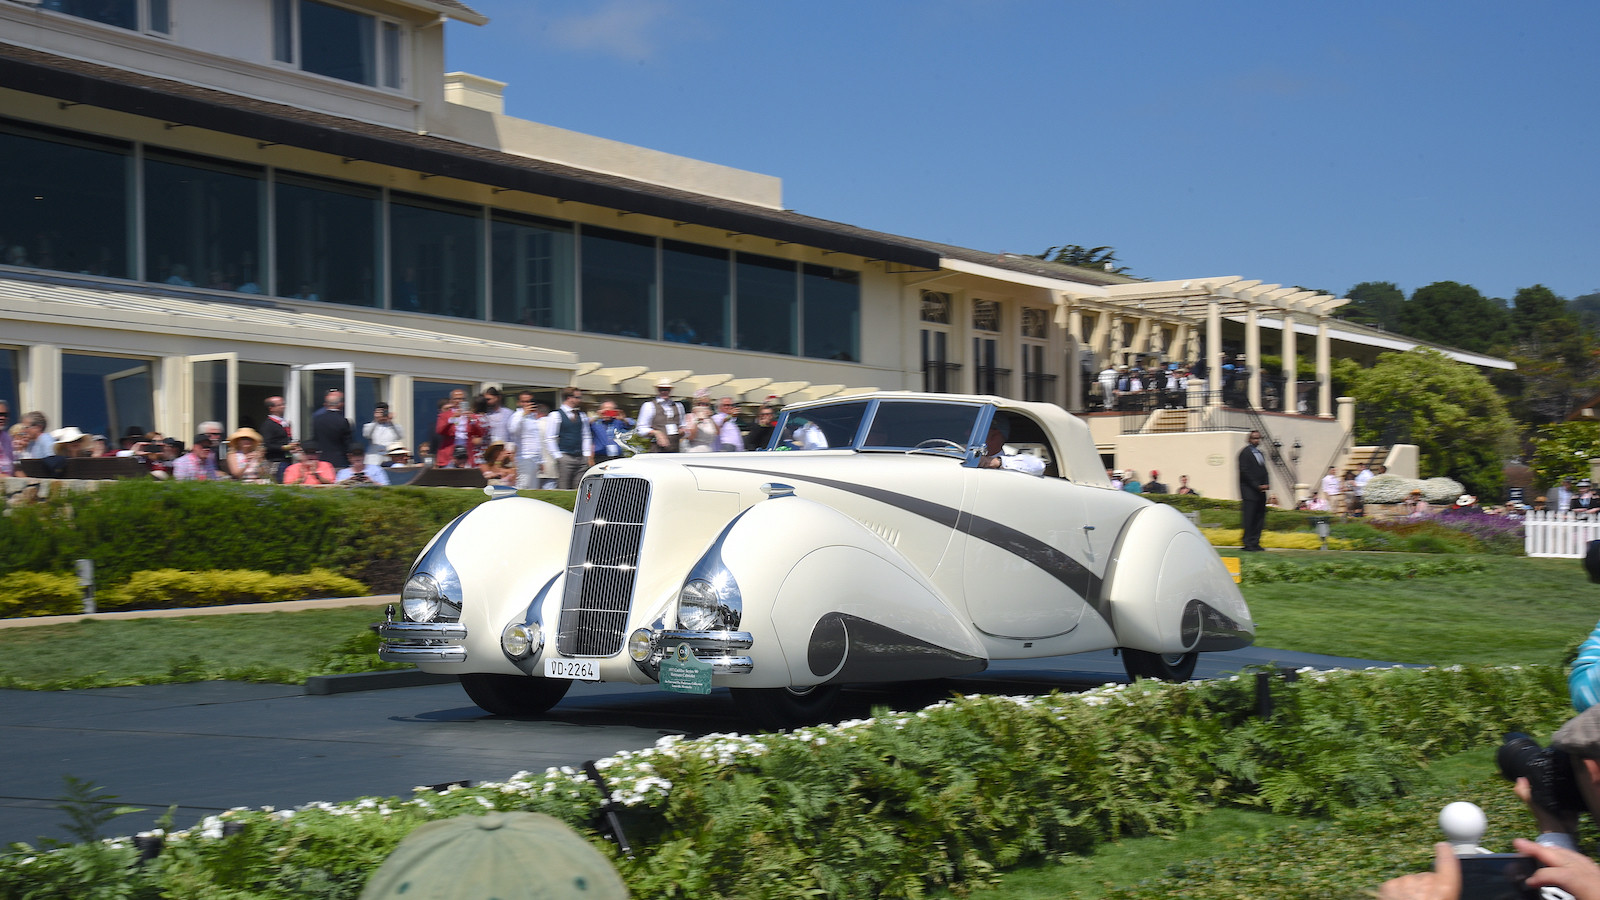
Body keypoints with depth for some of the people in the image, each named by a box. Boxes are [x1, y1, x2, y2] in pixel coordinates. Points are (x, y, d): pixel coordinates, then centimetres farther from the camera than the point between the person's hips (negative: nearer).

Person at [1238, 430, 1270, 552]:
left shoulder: (1260, 453, 19)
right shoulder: (1245, 453, -7)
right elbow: (1244, 472, -13)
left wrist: (1266, 484, 3)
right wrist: (1257, 486, -14)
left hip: (1260, 491, 8)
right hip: (1249, 492, -8)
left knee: (1259, 517, 7)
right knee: (1249, 518, -8)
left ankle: (1255, 542, 12)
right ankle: (1248, 543, -5)